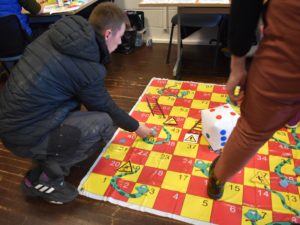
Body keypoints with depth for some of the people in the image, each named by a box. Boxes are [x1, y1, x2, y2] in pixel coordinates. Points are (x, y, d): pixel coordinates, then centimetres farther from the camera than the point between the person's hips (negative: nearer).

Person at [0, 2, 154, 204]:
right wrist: (136, 127, 13)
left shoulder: (59, 33, 0)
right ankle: (44, 179, 1)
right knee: (105, 123, -13)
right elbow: (107, 109, -4)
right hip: (24, 134, -8)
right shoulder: (87, 69, -21)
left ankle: (48, 160, 17)